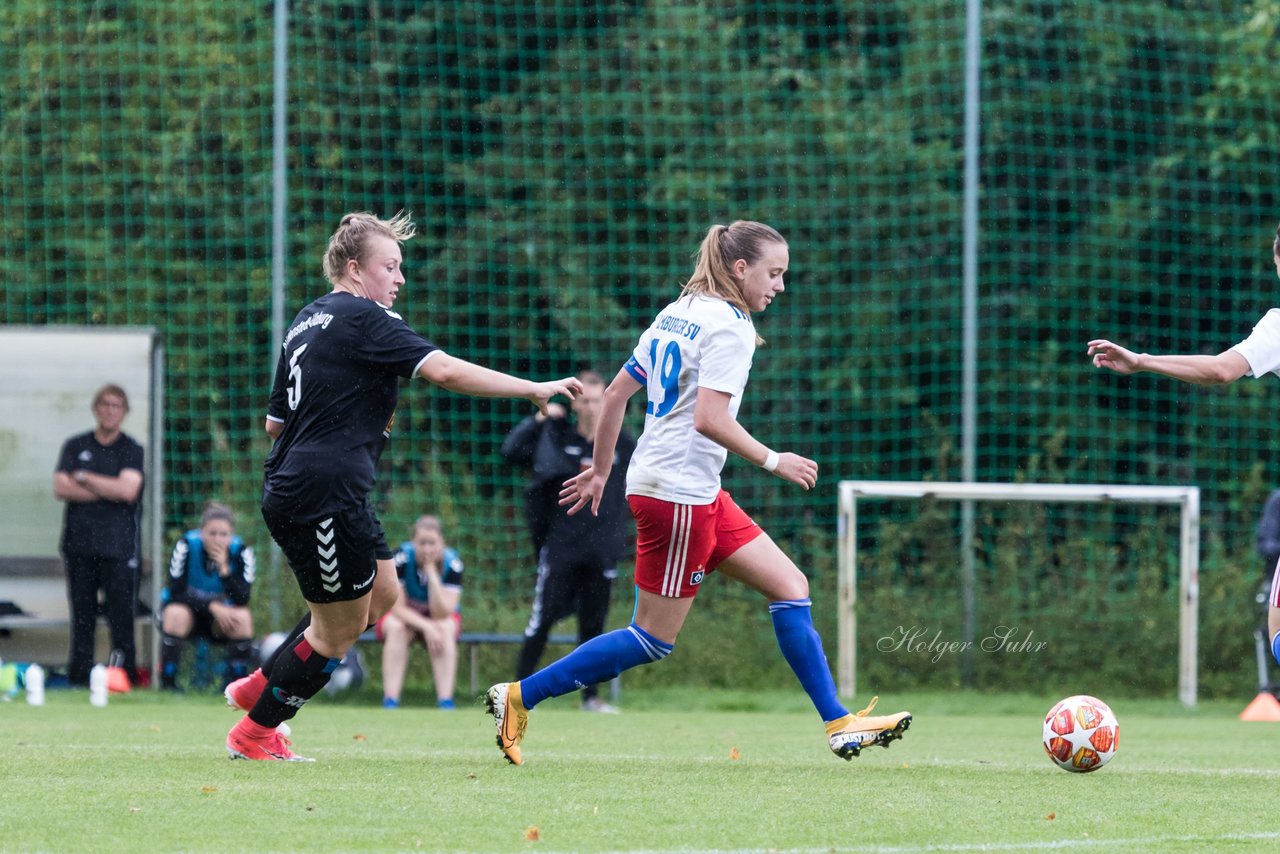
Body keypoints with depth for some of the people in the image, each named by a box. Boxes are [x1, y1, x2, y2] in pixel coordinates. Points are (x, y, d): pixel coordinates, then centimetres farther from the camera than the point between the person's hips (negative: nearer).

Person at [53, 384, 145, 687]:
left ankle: (125, 678, -6)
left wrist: (83, 478, -2)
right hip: (79, 544, 2)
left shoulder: (132, 450, 5)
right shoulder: (75, 446, 13)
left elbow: (127, 489, -10)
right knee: (81, 616, 3)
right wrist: (107, 492, -6)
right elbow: (60, 488, 1)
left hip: (118, 547, -2)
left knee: (121, 616, -8)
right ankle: (78, 679, 5)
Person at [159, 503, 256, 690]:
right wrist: (212, 606, -30)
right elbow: (176, 592, -23)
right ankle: (167, 681, -26)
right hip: (188, 613, -2)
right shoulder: (185, 546, -19)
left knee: (243, 617, -29)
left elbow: (242, 600, -23)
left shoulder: (241, 552, -14)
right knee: (176, 613, -35)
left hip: (220, 619, 2)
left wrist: (224, 568, -35)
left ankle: (237, 681, -17)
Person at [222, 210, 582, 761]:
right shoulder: (363, 319, -10)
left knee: (380, 594, 18)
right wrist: (533, 389, -19)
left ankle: (259, 687, 22)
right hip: (325, 495, -10)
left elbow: (275, 422, 22)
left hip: (290, 488, 10)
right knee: (339, 629, 1)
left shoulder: (307, 321, 18)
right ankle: (255, 733, 11)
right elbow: (443, 370, -22)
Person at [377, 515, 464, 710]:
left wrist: (431, 571, -35)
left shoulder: (452, 564, -22)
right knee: (396, 627, -35)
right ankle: (390, 701, -39)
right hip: (404, 615, -1)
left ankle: (445, 701, -37)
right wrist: (426, 627, -37)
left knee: (446, 628, -33)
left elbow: (441, 614, -30)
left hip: (438, 616, 1)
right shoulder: (402, 558, -24)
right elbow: (398, 608, -23)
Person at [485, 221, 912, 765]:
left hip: (699, 495, 10)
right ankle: (519, 697, 1)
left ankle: (839, 725, 8)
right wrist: (773, 461, -14)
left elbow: (615, 393, 15)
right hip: (678, 494, -10)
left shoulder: (677, 313, 14)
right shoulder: (730, 326, -13)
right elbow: (709, 419, -23)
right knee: (654, 639, -3)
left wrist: (601, 470, 22)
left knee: (791, 587, 8)